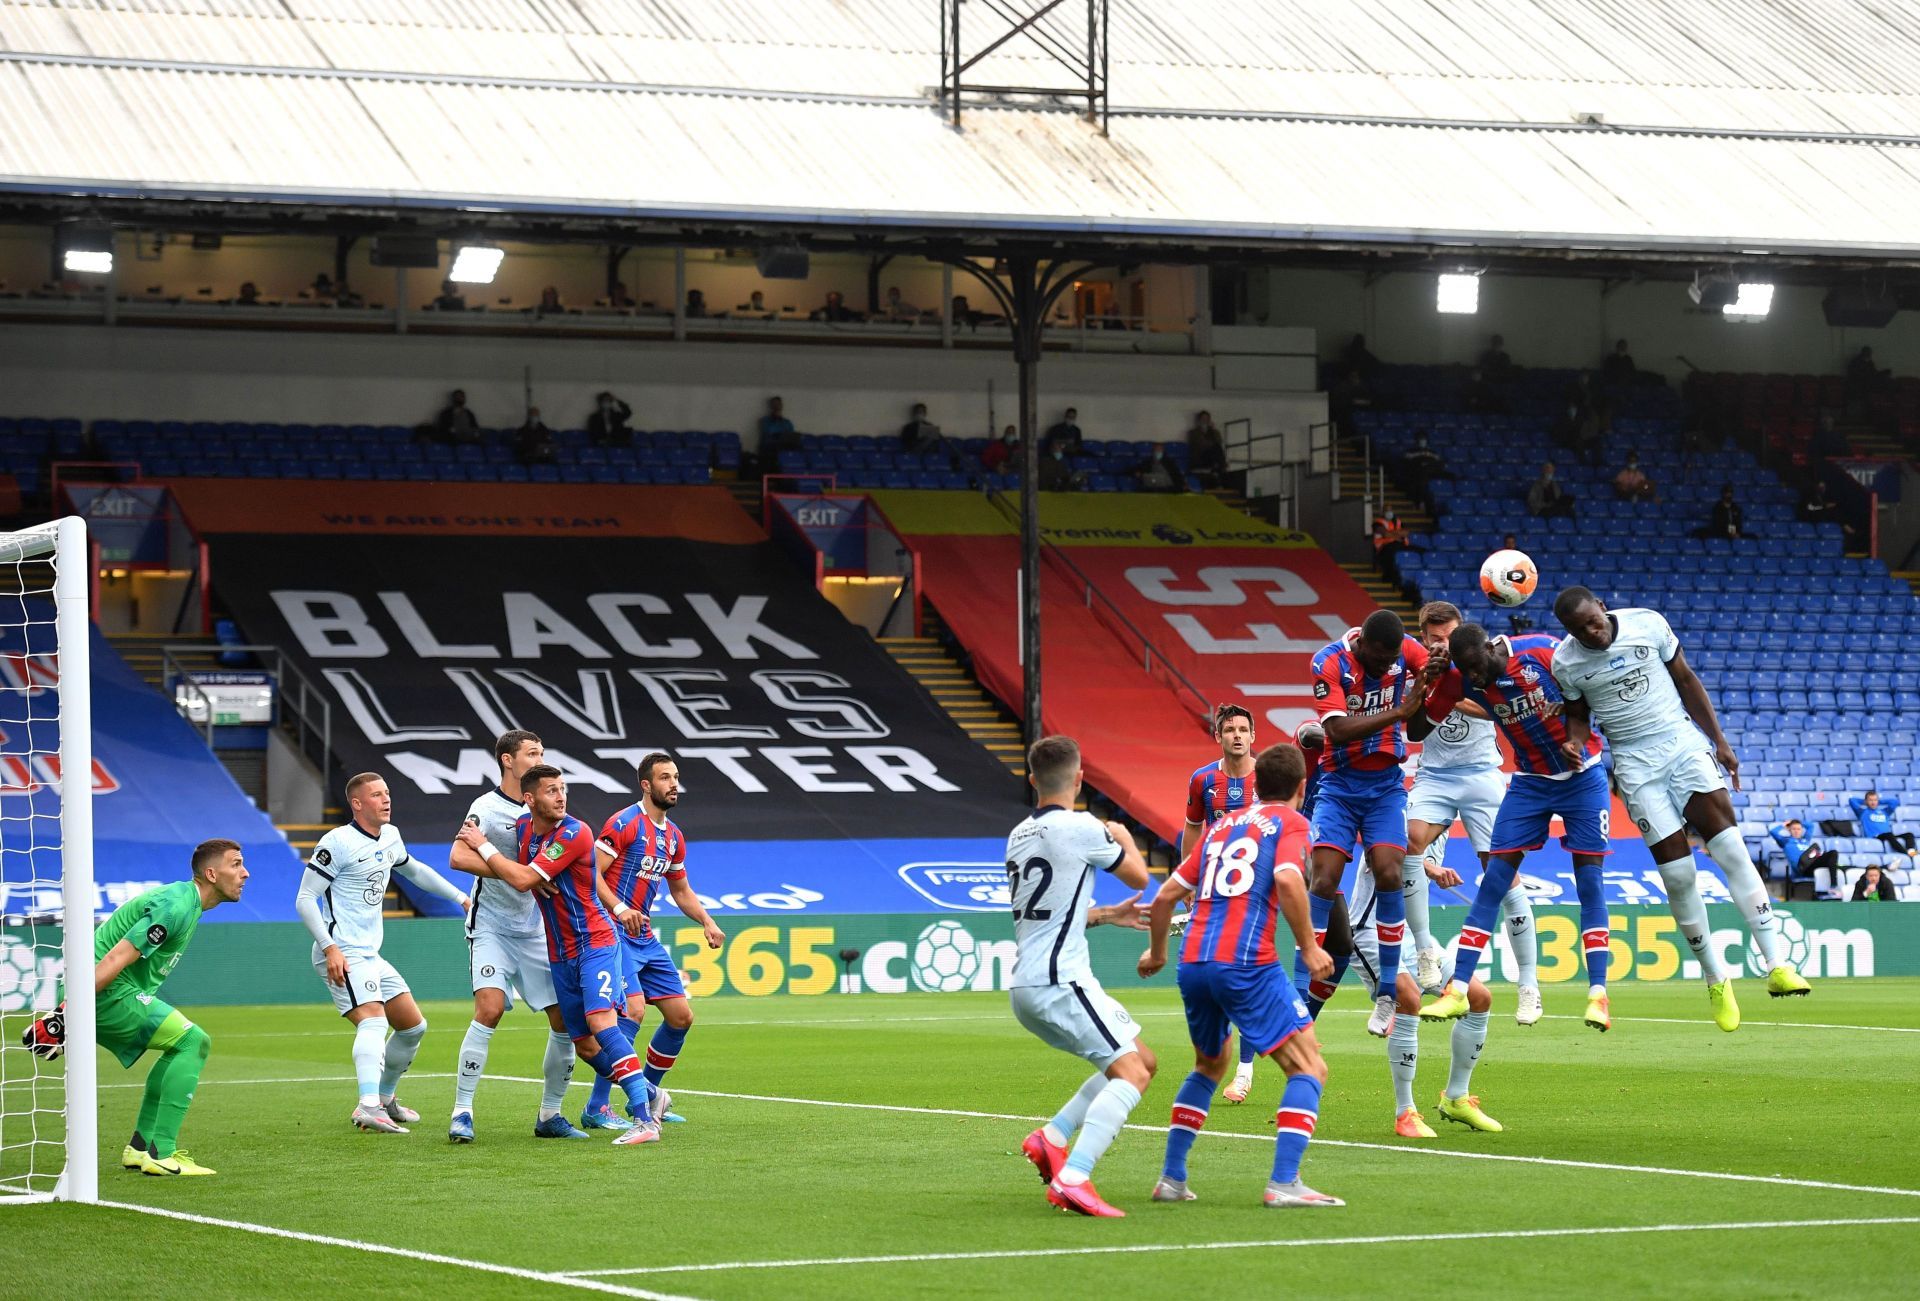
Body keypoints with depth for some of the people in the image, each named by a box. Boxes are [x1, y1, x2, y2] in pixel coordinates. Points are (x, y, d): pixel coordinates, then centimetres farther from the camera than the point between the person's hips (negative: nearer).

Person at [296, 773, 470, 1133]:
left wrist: (461, 897, 33)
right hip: (343, 956, -9)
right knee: (374, 1020, -28)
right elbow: (304, 899, -13)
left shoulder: (390, 836, 13)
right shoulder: (338, 842, -12)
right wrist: (329, 947, -22)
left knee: (414, 1026, 14)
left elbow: (415, 871, 35)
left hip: (371, 955, 9)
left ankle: (385, 1098, 32)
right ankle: (368, 1107, -44)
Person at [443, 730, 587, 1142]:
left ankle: (549, 1116, 14)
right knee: (489, 1010, -23)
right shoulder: (487, 806, -10)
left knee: (566, 1019, 1)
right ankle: (462, 1113, -16)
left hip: (535, 930, 6)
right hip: (492, 927, -6)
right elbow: (458, 858, -25)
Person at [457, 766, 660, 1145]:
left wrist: (483, 846, -11)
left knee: (600, 1021, -25)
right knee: (585, 1046, 6)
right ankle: (646, 1095, 27)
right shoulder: (522, 827, 5)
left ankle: (644, 1120, -28)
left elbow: (524, 880, -22)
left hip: (595, 942, -7)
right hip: (560, 954, 7)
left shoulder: (574, 833, -18)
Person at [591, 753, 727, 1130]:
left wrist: (707, 922, 11)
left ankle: (647, 1096, 23)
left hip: (645, 939, 9)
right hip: (613, 932, -9)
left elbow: (681, 890, 26)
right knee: (633, 1010, -23)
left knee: (681, 1016, 6)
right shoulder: (624, 823, -10)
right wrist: (619, 908, -29)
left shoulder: (674, 836, 15)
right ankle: (597, 1106, -17)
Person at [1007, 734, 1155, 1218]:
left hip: (1027, 987, 9)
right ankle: (1072, 1179, -28)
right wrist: (1124, 838, 25)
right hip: (1058, 982, -9)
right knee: (1132, 1071, -15)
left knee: (1141, 1061, 15)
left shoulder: (1019, 835, 16)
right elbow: (1138, 876, 5)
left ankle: (1051, 1137, 7)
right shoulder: (1079, 828, -10)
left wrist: (1109, 915, 35)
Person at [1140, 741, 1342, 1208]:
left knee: (1209, 1067, 28)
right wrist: (1309, 947, -9)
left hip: (1192, 964, 7)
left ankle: (1171, 1178, 24)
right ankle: (1283, 1183, -17)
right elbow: (1286, 879, -16)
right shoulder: (1289, 821, 5)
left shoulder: (1223, 825, 22)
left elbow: (1165, 895, 23)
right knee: (1309, 1068, -3)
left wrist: (1156, 952, 38)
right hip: (1247, 964, -7)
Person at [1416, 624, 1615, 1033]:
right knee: (1494, 880, -4)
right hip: (1530, 781, 3)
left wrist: (1576, 741, -21)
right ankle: (1458, 991, -3)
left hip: (1582, 776, -3)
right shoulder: (1462, 679, -12)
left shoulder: (1542, 652, -22)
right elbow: (1417, 729, -9)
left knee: (1589, 879, -6)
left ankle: (1598, 995, -3)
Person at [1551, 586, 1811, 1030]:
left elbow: (1686, 681, 7)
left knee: (1731, 850, -15)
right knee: (1677, 874, -7)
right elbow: (1578, 715, 11)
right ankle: (1715, 979, 9)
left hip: (1683, 740, 0)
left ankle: (1776, 964, -18)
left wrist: (1719, 741, 7)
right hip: (1636, 762, 0)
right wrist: (1573, 747, -12)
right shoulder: (1566, 662, -4)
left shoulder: (1648, 624, -5)